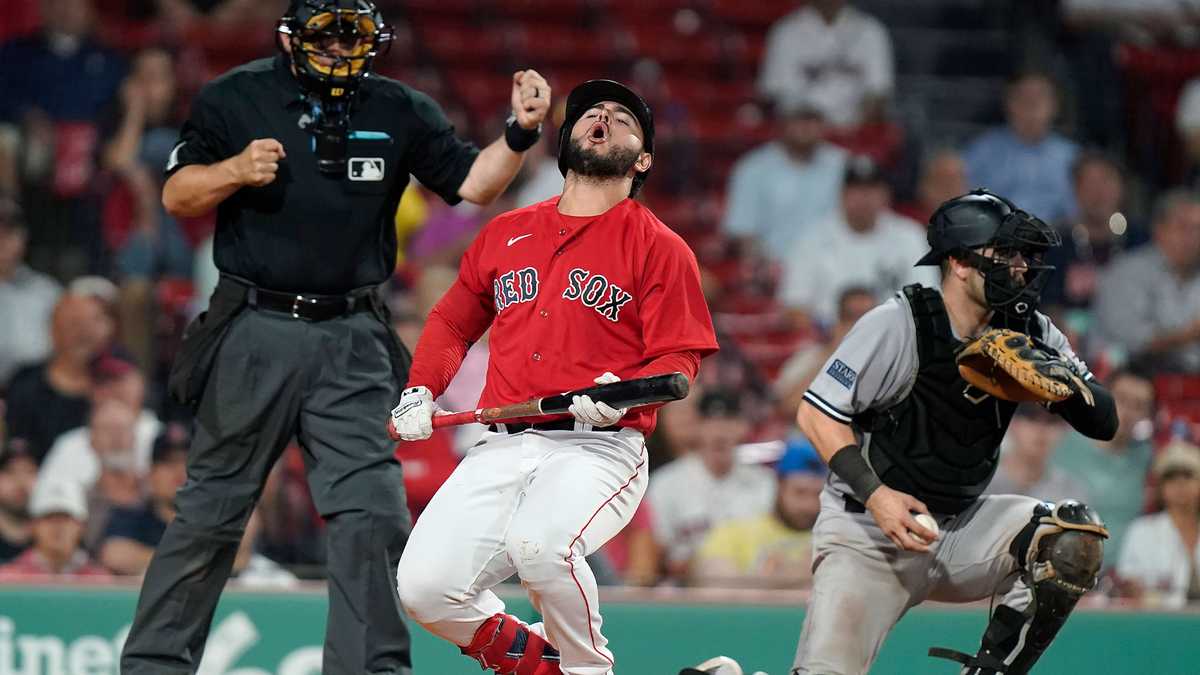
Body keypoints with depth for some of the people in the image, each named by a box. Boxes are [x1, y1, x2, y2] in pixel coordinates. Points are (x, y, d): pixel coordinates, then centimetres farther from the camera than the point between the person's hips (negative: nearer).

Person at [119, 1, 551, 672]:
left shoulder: (401, 112, 6)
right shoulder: (234, 99, 0)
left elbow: (471, 182, 4)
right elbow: (176, 196, 2)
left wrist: (521, 133, -13)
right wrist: (235, 171, -17)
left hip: (352, 340, 2)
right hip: (256, 333, -2)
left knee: (373, 512, -5)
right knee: (211, 510, 4)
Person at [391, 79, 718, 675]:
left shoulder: (659, 248, 5)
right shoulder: (505, 234, 18)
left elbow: (680, 359, -1)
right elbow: (452, 322, 29)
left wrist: (624, 393, -22)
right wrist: (419, 391, 11)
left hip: (598, 449, -5)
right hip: (501, 448, 5)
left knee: (541, 544, -36)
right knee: (425, 587, -15)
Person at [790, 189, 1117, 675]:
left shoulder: (1029, 333, -1)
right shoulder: (898, 324, -16)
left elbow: (1104, 424, -2)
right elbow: (816, 415, -14)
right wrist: (874, 494, -26)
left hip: (963, 527, 5)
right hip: (866, 531, -5)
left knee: (1075, 537, -18)